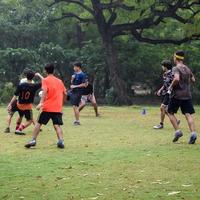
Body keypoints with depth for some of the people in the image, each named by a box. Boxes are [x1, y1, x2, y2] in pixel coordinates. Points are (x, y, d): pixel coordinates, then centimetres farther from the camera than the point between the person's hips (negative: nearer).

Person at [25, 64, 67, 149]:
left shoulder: (45, 80, 1)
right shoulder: (59, 81, 15)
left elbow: (45, 91, -15)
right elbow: (64, 94, 18)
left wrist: (41, 103, -25)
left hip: (47, 107, -3)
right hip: (58, 108, 3)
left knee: (39, 123, 8)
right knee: (57, 125, 0)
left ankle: (33, 140, 5)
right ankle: (61, 141, -19)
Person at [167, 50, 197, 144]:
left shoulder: (176, 68, -9)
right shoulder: (187, 69, 13)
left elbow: (176, 79, -25)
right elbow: (193, 80, 19)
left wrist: (171, 87, -11)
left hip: (177, 95, -5)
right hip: (187, 94, 6)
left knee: (170, 112, 10)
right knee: (188, 114, -1)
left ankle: (178, 131, -1)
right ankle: (193, 133, -17)